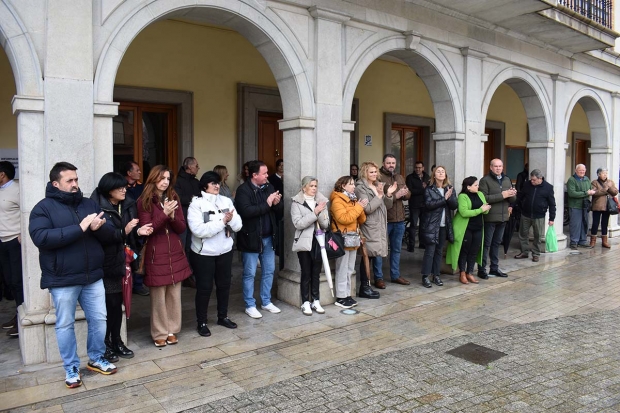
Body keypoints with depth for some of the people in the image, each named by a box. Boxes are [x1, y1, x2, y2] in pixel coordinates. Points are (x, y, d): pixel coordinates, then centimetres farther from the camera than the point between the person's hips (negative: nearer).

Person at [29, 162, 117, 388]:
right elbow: (41, 237, -21)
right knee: (65, 325, 9)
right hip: (62, 280, -4)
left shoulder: (89, 204, 7)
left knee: (99, 319, 12)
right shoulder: (43, 208, -6)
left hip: (92, 276, 4)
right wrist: (79, 228, -25)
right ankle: (71, 368, 25)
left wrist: (99, 227, -18)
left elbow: (109, 234, 6)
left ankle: (97, 359, 31)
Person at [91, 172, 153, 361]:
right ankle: (105, 345, 15)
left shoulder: (127, 206, 8)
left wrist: (138, 232, -7)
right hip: (105, 264, -6)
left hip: (121, 262, 6)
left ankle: (116, 341, 24)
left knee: (118, 303, 12)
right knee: (108, 304, 0)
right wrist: (124, 231, -27)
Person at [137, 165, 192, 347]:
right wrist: (164, 214, -21)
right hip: (156, 255, -4)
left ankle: (172, 330, 23)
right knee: (158, 296, 2)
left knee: (174, 295, 10)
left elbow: (182, 228, 4)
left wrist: (173, 216, -16)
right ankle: (159, 333, 17)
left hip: (175, 254, 4)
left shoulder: (174, 198, 7)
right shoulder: (144, 202, -5)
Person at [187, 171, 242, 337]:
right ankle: (201, 322, 22)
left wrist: (231, 219, -23)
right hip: (203, 254, -5)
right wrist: (222, 221, -24)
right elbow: (198, 230, -25)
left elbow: (238, 226, -1)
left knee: (224, 285, 17)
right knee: (204, 288, 5)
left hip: (225, 251, 5)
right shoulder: (196, 204, -13)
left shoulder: (226, 201, 0)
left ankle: (223, 316, 35)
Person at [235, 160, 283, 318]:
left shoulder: (269, 187, 7)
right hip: (251, 238, -6)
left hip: (269, 237, 6)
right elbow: (246, 211, -27)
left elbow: (280, 209, 9)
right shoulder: (243, 190, -13)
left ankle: (266, 302, 29)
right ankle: (250, 305, 18)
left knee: (269, 271, 14)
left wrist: (277, 203, -13)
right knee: (250, 273, 5)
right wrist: (266, 204, -24)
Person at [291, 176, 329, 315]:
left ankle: (316, 301, 19)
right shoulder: (296, 202, -4)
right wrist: (314, 213, -19)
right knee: (306, 273, 1)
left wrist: (320, 213, -16)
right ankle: (306, 303, 11)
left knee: (316, 273, 9)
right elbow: (298, 223, -16)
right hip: (304, 242, -3)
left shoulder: (321, 201, 6)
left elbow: (326, 224, 3)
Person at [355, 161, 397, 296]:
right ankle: (364, 288, 0)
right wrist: (379, 195, -15)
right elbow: (368, 208, -18)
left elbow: (387, 206, 16)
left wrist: (389, 195, -2)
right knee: (368, 256, -6)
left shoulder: (378, 185, 15)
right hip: (369, 226, -7)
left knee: (377, 253, 11)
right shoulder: (361, 188, -8)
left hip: (380, 226, 7)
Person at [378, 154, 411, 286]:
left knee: (396, 249, 16)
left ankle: (395, 275, 28)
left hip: (399, 219, 7)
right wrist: (395, 195, -21)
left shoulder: (400, 178, 15)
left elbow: (408, 195, 15)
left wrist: (405, 193, -7)